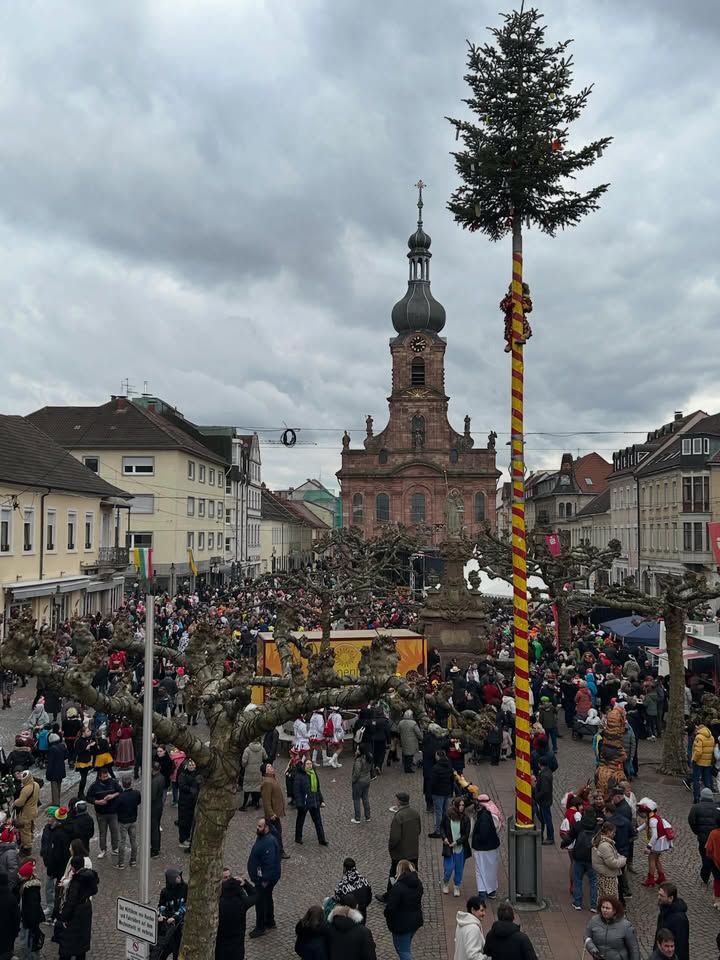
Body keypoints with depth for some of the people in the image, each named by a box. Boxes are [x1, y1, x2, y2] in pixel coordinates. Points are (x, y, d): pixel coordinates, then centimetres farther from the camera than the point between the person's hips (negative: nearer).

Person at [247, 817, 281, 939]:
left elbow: (270, 863, -31)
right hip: (261, 876, 10)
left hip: (265, 878, -10)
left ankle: (260, 927, 19)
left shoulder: (269, 843, -31)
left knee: (260, 901, 3)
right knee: (267, 899, 23)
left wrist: (265, 880, -25)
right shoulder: (262, 837, 1)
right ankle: (269, 922, 40)